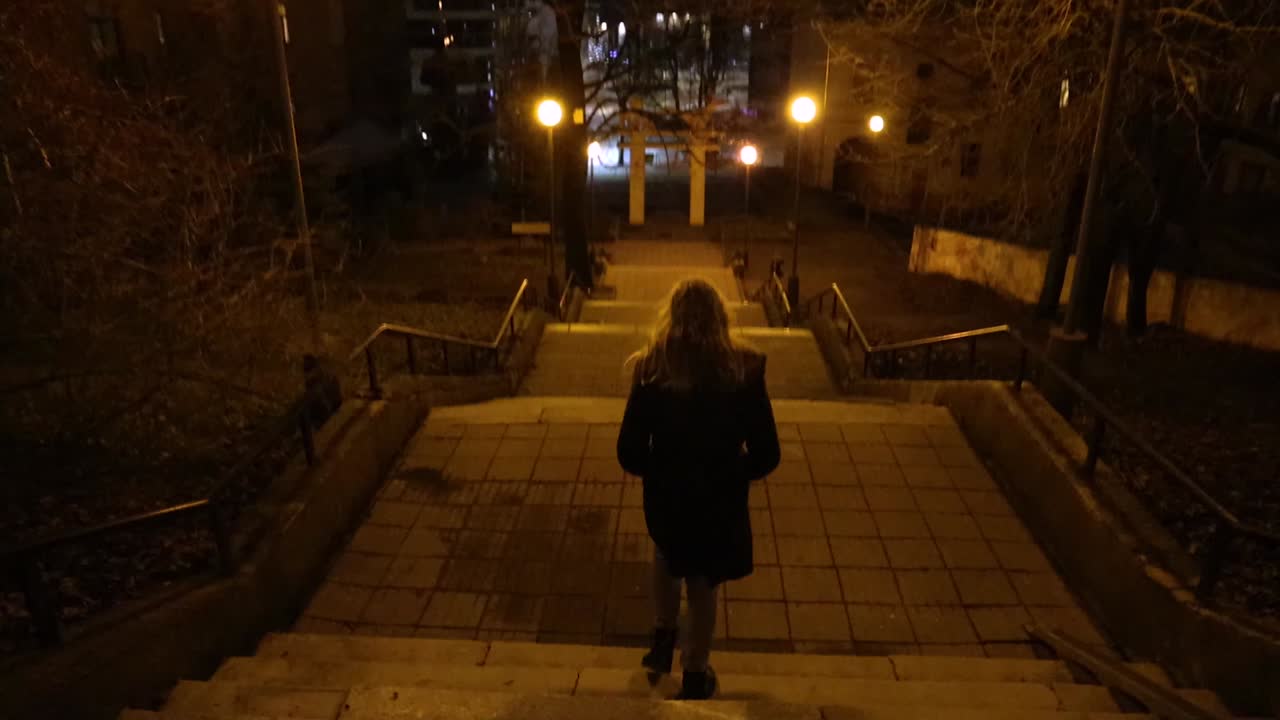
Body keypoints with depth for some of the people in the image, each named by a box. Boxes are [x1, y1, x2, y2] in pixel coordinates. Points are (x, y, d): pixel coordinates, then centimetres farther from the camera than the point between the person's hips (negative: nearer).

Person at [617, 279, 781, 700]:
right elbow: (766, 455, -13)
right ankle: (695, 677, 41)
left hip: (665, 496, 0)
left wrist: (658, 471, 7)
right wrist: (735, 472, 8)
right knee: (703, 585, 24)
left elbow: (630, 453, -14)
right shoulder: (744, 371, -17)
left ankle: (663, 637, 42)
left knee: (668, 555, 35)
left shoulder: (651, 370, -17)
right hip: (720, 500, 0)